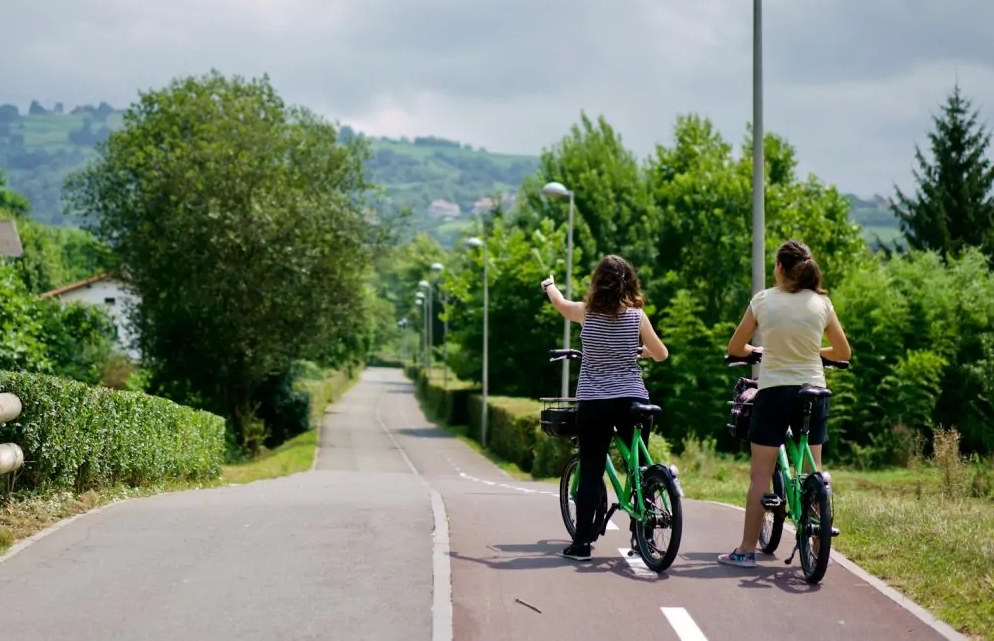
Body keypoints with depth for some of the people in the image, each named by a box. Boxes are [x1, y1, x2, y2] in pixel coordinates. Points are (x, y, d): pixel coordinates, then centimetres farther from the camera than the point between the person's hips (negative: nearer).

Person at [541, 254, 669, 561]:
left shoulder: (587, 313, -2)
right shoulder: (637, 315, -2)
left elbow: (559, 302, 20)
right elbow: (661, 354, 6)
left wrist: (548, 284, 41)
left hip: (592, 403, 0)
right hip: (632, 400, 0)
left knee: (590, 473, 4)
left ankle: (582, 542, 3)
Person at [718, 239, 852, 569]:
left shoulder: (763, 300, -4)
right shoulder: (821, 302, 0)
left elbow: (734, 348, 4)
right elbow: (843, 353, 8)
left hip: (773, 392, -2)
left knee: (760, 473, 3)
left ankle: (746, 550, 4)